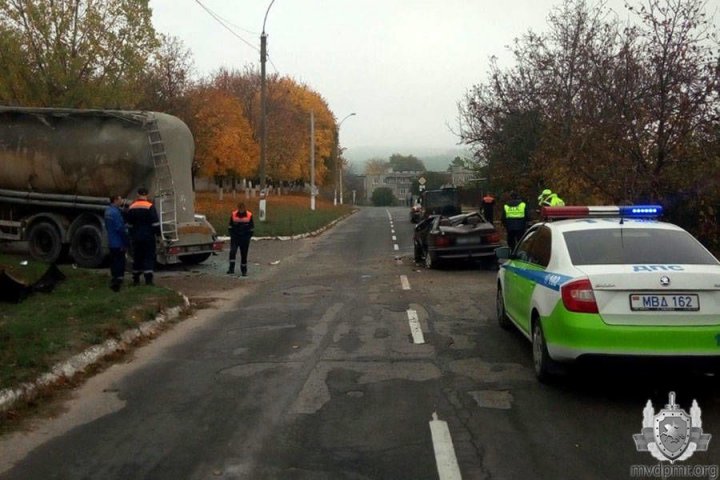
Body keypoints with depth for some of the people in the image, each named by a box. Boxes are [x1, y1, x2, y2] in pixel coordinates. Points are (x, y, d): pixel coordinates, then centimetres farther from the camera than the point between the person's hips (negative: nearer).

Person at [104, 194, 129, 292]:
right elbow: (120, 228, -22)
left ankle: (113, 282, 25)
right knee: (120, 263, -3)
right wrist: (125, 243, -17)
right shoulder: (116, 212, -19)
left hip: (111, 243, 9)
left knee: (113, 262, 17)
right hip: (118, 243, -9)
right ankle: (118, 283, -3)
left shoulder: (107, 211, 11)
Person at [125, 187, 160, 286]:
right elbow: (155, 223, -13)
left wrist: (132, 235, 23)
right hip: (148, 237, -4)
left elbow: (129, 224, 14)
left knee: (137, 257, 12)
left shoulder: (131, 207, 7)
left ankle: (136, 279, 17)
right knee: (149, 257, -1)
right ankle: (148, 279, -7)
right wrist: (159, 233, -4)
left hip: (136, 237, 4)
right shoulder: (150, 206, -10)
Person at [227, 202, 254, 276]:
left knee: (244, 255, 6)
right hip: (235, 237, 0)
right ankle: (231, 269, -17)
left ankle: (244, 271, 17)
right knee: (232, 251, -18)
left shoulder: (249, 215, -6)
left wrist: (249, 236, 0)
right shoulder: (233, 214, -3)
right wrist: (231, 234, 3)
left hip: (245, 238, 0)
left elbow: (252, 227, 4)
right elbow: (230, 226, 9)